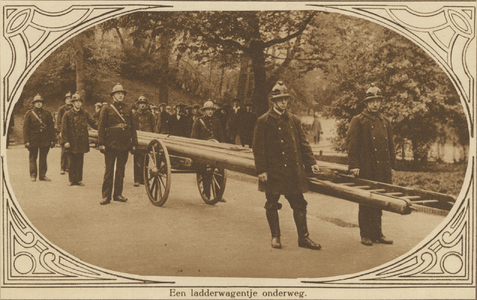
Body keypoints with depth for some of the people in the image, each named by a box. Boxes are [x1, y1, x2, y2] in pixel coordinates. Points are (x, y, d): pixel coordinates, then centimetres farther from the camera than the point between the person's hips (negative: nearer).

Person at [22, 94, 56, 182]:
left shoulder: (47, 114, 9)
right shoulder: (29, 114, 2)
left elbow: (51, 127, 9)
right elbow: (25, 128, -1)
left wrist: (52, 140, 4)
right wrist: (26, 141, -7)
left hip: (45, 140, 2)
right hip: (33, 140, -2)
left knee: (43, 158, 5)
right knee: (33, 158, 3)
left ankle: (42, 175, 11)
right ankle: (33, 175, 11)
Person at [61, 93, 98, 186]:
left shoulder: (85, 114, 8)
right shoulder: (67, 114, 0)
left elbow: (93, 122, 3)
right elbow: (64, 129, -3)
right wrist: (65, 141, -10)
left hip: (82, 142, 3)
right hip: (72, 143, -2)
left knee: (80, 162, 7)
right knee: (72, 162, 2)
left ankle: (79, 179, 13)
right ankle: (71, 180, 12)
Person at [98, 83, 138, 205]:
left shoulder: (128, 109, 12)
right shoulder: (107, 109, 2)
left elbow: (132, 127, 14)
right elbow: (101, 127, -1)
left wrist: (134, 143, 9)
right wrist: (101, 143, -8)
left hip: (124, 145, 4)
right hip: (111, 144, -4)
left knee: (121, 170, 9)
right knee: (109, 170, -2)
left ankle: (118, 194, 17)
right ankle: (106, 196, 2)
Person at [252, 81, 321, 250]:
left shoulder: (294, 120, 11)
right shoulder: (264, 121, -3)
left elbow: (303, 143, 13)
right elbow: (258, 148, -5)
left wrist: (311, 162, 3)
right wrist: (261, 170, -11)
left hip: (293, 171, 4)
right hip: (273, 171, -3)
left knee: (299, 204, 3)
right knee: (272, 205, 6)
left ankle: (303, 237, 11)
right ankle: (275, 237, 20)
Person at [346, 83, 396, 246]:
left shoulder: (385, 122, 16)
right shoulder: (358, 121, -2)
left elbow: (391, 146, 20)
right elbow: (352, 144, -7)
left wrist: (391, 166, 16)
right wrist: (354, 166, -14)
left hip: (383, 170, 5)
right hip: (366, 170, -5)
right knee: (366, 204, 1)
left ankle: (377, 233, 19)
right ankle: (366, 235, 8)